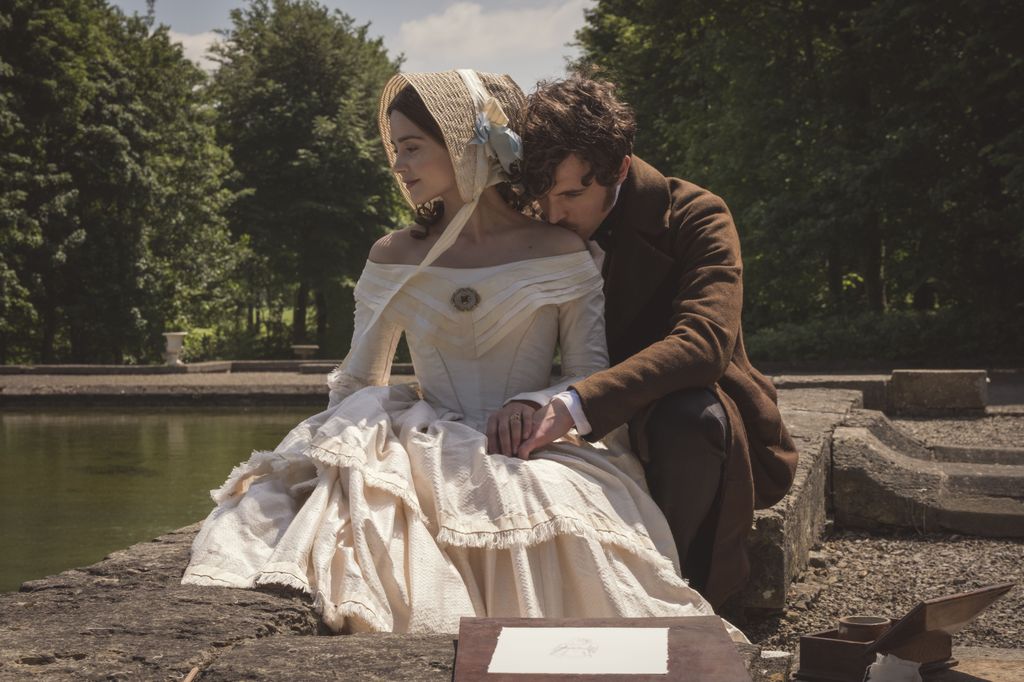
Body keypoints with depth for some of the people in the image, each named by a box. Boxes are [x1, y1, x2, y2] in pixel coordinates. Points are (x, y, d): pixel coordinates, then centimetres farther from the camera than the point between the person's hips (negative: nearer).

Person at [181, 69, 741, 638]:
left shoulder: (560, 255, 5)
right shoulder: (394, 260, 14)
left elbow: (594, 382, 3)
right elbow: (356, 385, 16)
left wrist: (538, 403, -18)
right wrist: (281, 462, 2)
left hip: (529, 455, -2)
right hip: (424, 453, 2)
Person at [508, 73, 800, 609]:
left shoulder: (696, 217, -15)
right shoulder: (543, 235, 1)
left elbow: (704, 343, -31)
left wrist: (577, 405, -43)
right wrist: (523, 403, -23)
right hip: (604, 438, 4)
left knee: (684, 414, -38)